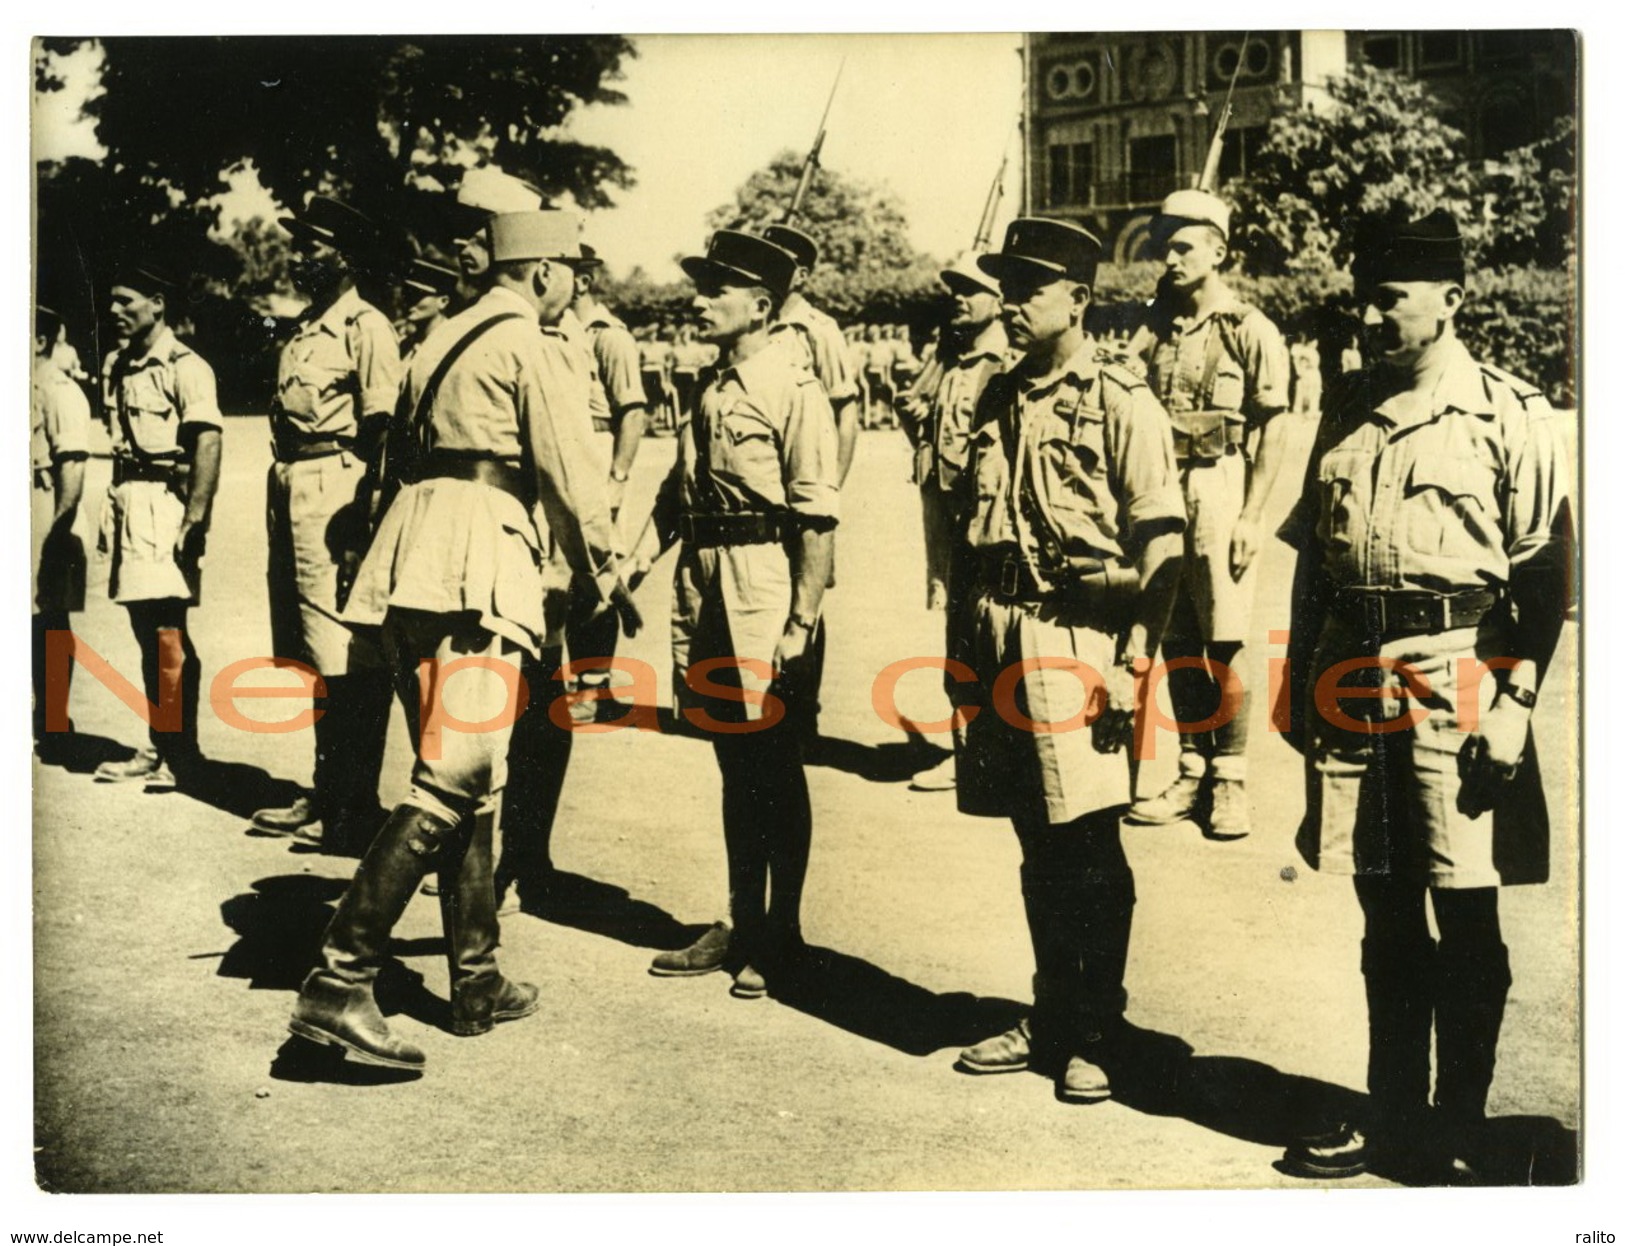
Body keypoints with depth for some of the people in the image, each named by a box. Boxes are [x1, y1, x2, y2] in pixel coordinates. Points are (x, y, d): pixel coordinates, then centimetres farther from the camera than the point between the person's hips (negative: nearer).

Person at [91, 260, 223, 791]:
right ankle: (157, 749, 18)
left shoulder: (185, 366, -8)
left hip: (165, 502, -8)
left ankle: (181, 756, -1)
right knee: (147, 633, 11)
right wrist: (110, 516, 18)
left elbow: (208, 445, -16)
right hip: (129, 503, 8)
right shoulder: (121, 368, 17)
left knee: (169, 635, -8)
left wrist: (194, 520, -22)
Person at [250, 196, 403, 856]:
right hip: (290, 490, 9)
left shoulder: (365, 327, -8)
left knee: (348, 663, -6)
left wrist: (360, 527, -19)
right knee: (315, 658, 14)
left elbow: (380, 430, -14)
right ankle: (326, 795, 24)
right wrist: (280, 508, 16)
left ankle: (355, 810, 1)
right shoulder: (304, 332, 19)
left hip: (335, 494, -9)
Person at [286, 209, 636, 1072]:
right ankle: (339, 981, -16)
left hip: (413, 566, 9)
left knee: (467, 780, 14)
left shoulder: (444, 340, 24)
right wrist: (605, 577, 7)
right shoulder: (531, 346, -1)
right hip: (476, 569, -9)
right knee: (451, 783, -11)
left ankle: (478, 983, 20)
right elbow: (568, 474, -5)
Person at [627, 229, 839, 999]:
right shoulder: (712, 386, 14)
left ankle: (780, 939, 17)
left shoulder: (793, 389, -10)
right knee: (734, 767, 15)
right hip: (704, 588, 8)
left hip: (764, 588, -7)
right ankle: (741, 927, 26)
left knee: (774, 773, 4)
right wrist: (642, 555, 3)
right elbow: (680, 486, 18)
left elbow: (818, 517, -14)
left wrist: (801, 622, -18)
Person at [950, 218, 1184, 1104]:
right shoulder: (998, 400, 14)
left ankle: (1097, 1038, 13)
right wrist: (969, 641, 15)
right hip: (1002, 639, 6)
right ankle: (1050, 1020, 26)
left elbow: (1163, 543, -10)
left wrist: (1131, 662, -15)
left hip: (1078, 636, -6)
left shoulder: (1121, 405, -5)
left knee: (1089, 848, 0)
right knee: (1037, 847, 14)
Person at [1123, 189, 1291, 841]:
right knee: (1176, 642, 9)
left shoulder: (1250, 330, -4)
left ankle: (1230, 782, 7)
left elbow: (1273, 428, -6)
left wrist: (1251, 517, -12)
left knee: (1224, 644, -2)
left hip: (1220, 489, -5)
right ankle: (1192, 773, 19)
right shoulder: (1156, 328, 12)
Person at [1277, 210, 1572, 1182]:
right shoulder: (1347, 412, 13)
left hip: (1455, 681, -5)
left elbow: (1545, 577, -6)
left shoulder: (1510, 414, -3)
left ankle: (1460, 1132, 16)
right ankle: (1394, 1115, 25)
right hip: (1352, 683, 5)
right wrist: (1301, 684, 14)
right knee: (1385, 917, 13)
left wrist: (1515, 706, -12)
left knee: (1465, 919, 2)